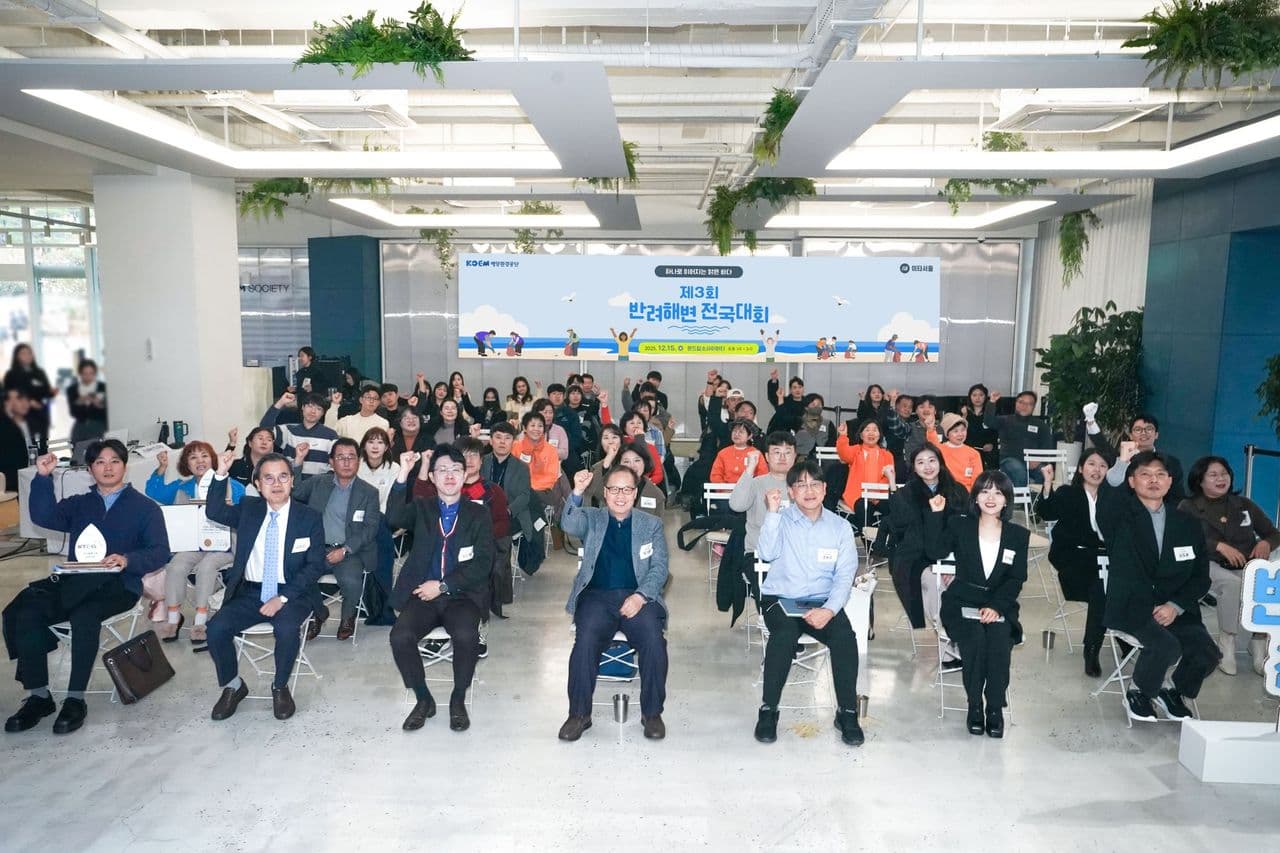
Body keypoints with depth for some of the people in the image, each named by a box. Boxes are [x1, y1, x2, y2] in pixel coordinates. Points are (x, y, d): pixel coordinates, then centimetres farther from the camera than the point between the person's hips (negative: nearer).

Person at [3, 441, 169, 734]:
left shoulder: (144, 508, 12)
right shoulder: (79, 504, 24)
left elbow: (159, 552, 0)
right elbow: (44, 517, 4)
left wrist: (127, 560, -19)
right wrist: (42, 477, -8)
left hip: (118, 584, -4)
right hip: (73, 581, 4)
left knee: (84, 617, -34)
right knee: (24, 613, -22)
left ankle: (75, 699, -23)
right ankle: (37, 696, -11)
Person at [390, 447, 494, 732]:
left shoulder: (479, 515, 7)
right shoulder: (421, 508, 12)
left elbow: (482, 564, -3)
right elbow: (394, 518, -12)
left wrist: (442, 585, -12)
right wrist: (403, 474, -21)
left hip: (462, 596, -1)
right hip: (423, 594, 2)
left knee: (465, 635, -31)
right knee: (400, 636, -25)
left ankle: (458, 699, -5)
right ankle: (423, 699, -1)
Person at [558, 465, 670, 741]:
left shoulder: (651, 524, 14)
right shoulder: (591, 518, 15)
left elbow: (659, 568, 5)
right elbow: (568, 525, -7)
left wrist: (640, 596, -12)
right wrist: (577, 493, -24)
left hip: (639, 597, 0)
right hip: (597, 596, 0)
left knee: (653, 640, -27)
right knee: (586, 639, -28)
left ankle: (652, 713, -9)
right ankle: (579, 714, -12)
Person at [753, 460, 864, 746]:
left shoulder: (840, 527, 6)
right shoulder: (781, 519, 3)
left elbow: (844, 576, -1)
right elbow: (766, 554, -15)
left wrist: (829, 610, -18)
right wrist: (772, 513, -20)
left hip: (822, 601, 2)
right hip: (780, 599, -1)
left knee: (845, 636, -27)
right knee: (785, 633, -32)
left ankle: (847, 712, -9)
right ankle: (768, 709, -17)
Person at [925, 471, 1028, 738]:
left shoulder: (1019, 535, 8)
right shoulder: (959, 525, 6)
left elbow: (1017, 579, 3)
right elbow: (935, 551, -9)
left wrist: (996, 606, -12)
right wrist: (936, 514, -17)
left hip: (999, 605, 1)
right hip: (962, 603, -1)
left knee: (999, 641, -28)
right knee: (975, 637, -29)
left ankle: (995, 709, -11)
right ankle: (974, 706, -12)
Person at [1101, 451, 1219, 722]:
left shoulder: (1188, 524, 11)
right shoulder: (1121, 517, 2)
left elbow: (1201, 576, 10)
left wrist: (1176, 606, -6)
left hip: (1176, 609, 4)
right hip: (1130, 607, -4)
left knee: (1207, 652, -19)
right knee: (1166, 645, -29)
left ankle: (1174, 692, 15)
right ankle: (1139, 692, 3)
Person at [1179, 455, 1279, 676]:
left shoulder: (1244, 504, 19)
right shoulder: (1188, 507, 7)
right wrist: (1219, 546, -20)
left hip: (1247, 567, 3)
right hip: (1210, 566, -3)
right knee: (1233, 583, -37)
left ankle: (1259, 645, -16)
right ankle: (1226, 645, -23)